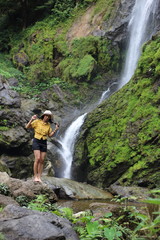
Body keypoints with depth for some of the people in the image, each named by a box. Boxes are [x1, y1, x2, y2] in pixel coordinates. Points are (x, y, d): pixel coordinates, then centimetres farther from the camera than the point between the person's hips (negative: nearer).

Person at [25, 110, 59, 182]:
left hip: (44, 143, 5)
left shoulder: (48, 125, 7)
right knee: (37, 159, -16)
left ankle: (39, 177, 6)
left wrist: (55, 129, -3)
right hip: (36, 142, -4)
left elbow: (50, 135, 8)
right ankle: (35, 177, -8)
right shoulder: (37, 121, -5)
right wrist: (31, 120, -20)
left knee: (42, 160, 1)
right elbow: (27, 127, -7)